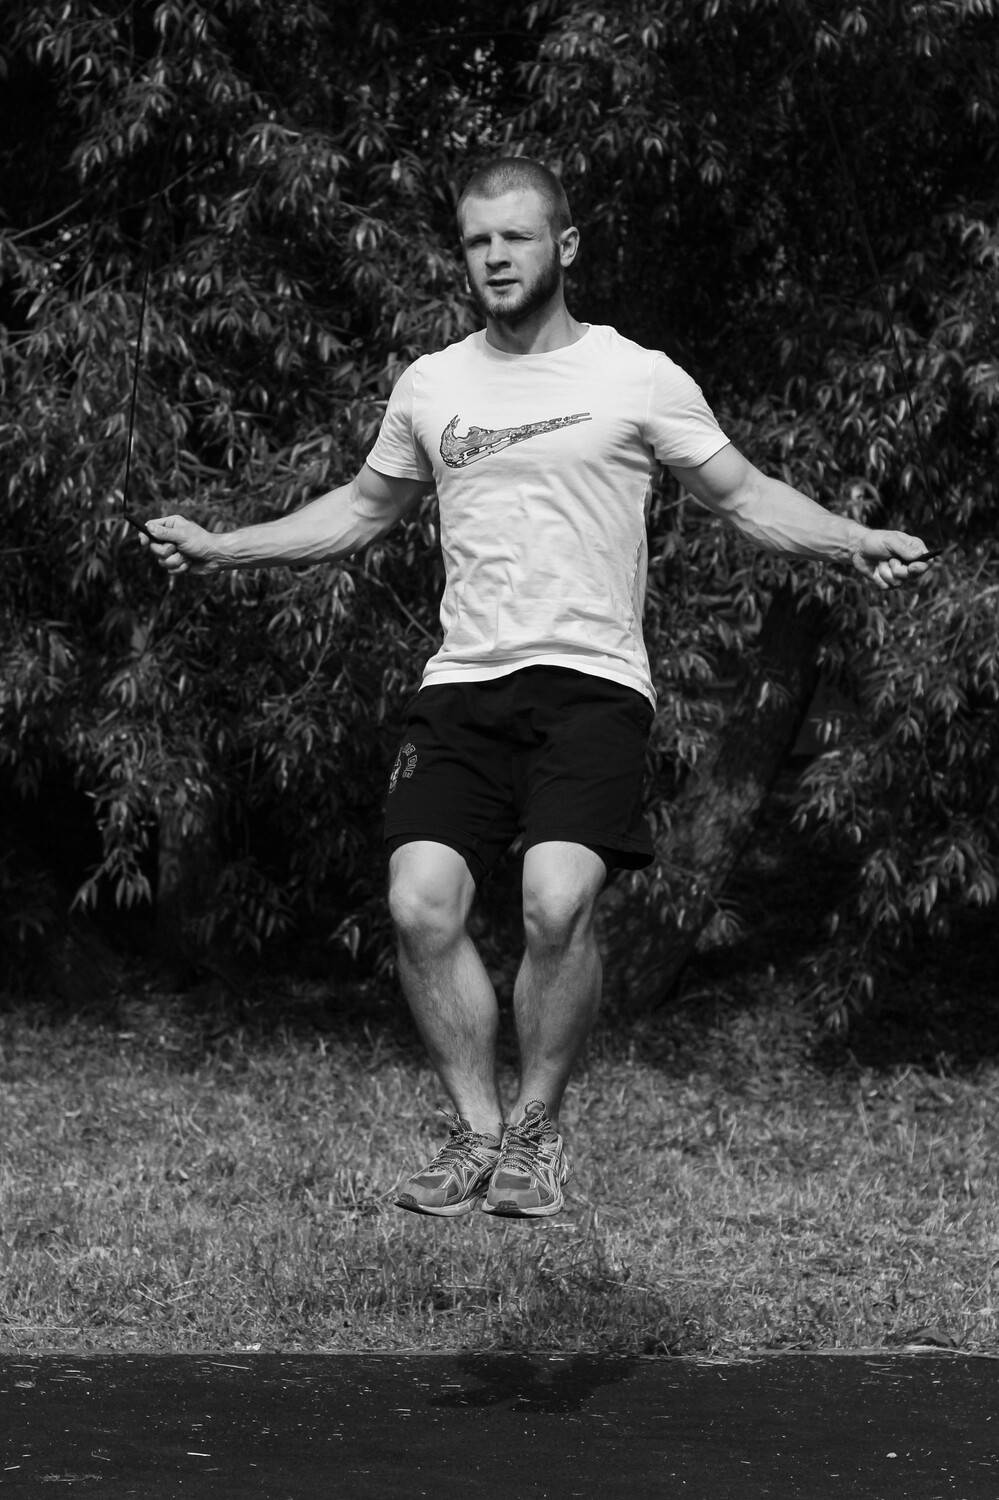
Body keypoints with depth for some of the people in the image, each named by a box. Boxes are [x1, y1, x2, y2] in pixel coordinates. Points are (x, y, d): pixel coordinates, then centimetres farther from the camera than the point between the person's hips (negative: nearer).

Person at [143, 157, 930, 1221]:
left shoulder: (638, 378, 2)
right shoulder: (430, 386, 13)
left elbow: (744, 498, 8)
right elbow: (362, 509, 27)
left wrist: (855, 543, -8)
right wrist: (219, 548, 21)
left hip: (591, 683, -3)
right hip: (462, 686, 4)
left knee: (558, 904, -21)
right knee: (419, 904, -13)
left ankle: (536, 1127, 1)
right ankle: (477, 1131, 5)